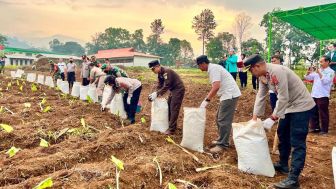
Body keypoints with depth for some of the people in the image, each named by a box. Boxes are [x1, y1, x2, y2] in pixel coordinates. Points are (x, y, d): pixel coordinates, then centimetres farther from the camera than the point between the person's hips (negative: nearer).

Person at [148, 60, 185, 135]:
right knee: (169, 107, 14)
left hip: (178, 89, -10)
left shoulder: (167, 72, -25)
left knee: (174, 109, -10)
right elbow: (159, 85, 3)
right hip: (173, 90, 10)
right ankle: (168, 123, 27)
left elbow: (166, 86, -28)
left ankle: (171, 129, -7)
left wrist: (156, 94, -28)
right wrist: (155, 94, -11)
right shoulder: (160, 73, 4)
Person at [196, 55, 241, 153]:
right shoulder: (212, 68, 15)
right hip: (227, 95, 11)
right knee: (220, 118, 17)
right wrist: (207, 99, 18)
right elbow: (215, 87, 20)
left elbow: (216, 87, -26)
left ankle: (222, 145, -1)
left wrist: (206, 100, -22)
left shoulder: (213, 69, -16)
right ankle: (222, 140, 27)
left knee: (223, 120, -8)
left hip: (230, 95, -11)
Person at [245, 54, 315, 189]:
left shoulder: (277, 71, -28)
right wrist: (254, 117, 4)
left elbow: (283, 98, -28)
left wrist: (272, 118, -24)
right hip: (289, 106, 10)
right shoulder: (263, 76, 1)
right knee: (283, 135, 18)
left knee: (297, 142, -9)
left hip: (301, 106, -10)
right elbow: (260, 97, 5)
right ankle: (283, 165, 33)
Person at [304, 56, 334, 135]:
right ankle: (315, 127, 25)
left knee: (323, 113, 1)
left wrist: (319, 73, -22)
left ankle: (324, 130, 12)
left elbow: (325, 81, -18)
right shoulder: (318, 70, 13)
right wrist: (308, 72, -6)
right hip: (314, 95, 6)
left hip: (323, 96, -6)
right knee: (313, 112, 13)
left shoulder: (331, 72, -4)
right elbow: (308, 77, 13)